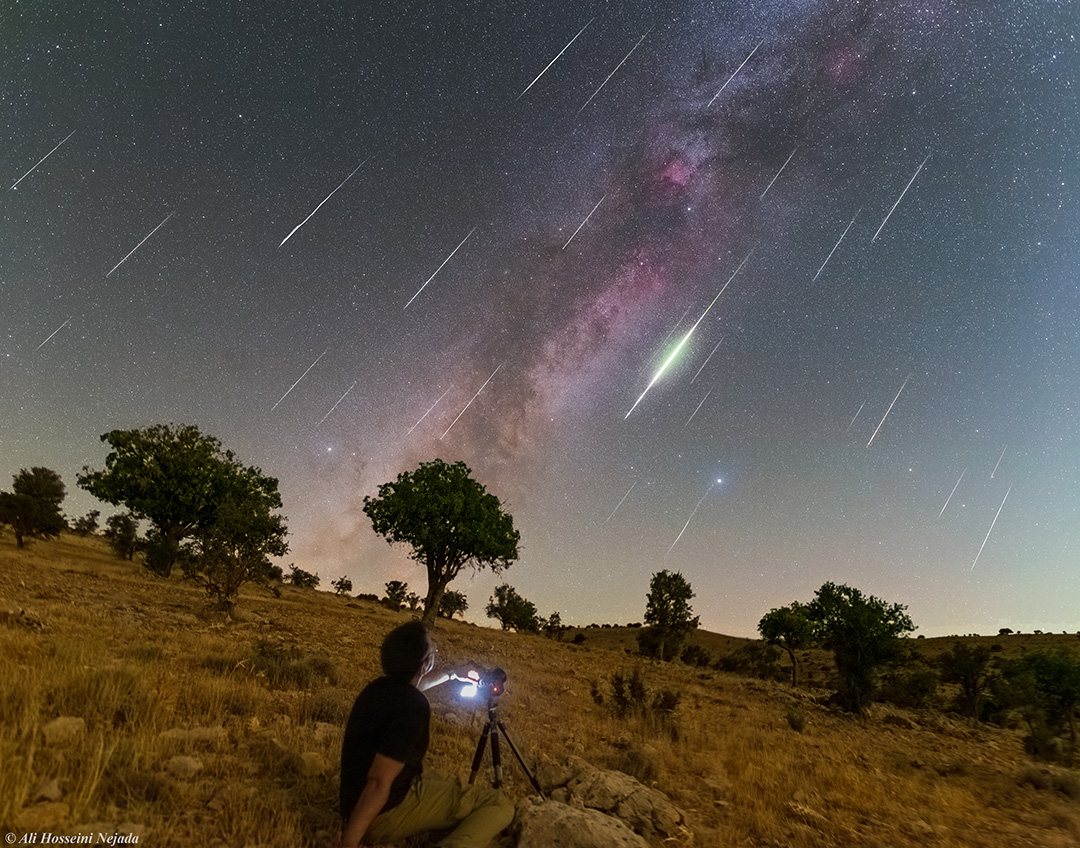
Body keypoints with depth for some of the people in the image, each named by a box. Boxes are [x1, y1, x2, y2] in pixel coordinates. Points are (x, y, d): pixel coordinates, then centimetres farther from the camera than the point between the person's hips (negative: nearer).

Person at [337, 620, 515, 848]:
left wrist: (452, 675, 43)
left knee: (448, 784, 32)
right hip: (388, 813, -9)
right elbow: (379, 782, -30)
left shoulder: (380, 686, 4)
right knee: (499, 805, -10)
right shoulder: (413, 706, -25)